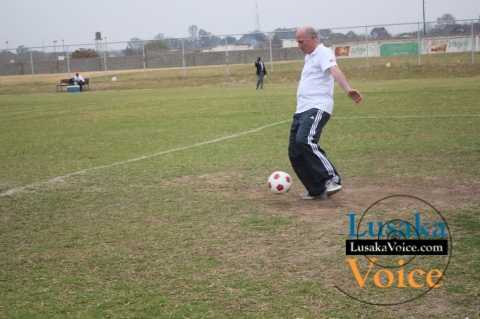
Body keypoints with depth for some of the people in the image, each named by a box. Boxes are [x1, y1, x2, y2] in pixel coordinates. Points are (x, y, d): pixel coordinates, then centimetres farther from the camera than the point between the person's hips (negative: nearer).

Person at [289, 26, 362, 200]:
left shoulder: (324, 52, -6)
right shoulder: (309, 56, 23)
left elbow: (334, 70, -25)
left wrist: (348, 89, -41)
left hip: (317, 108, -9)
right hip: (302, 110, 9)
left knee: (305, 142, -29)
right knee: (294, 153, 3)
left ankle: (332, 179, -19)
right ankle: (316, 190, 11)